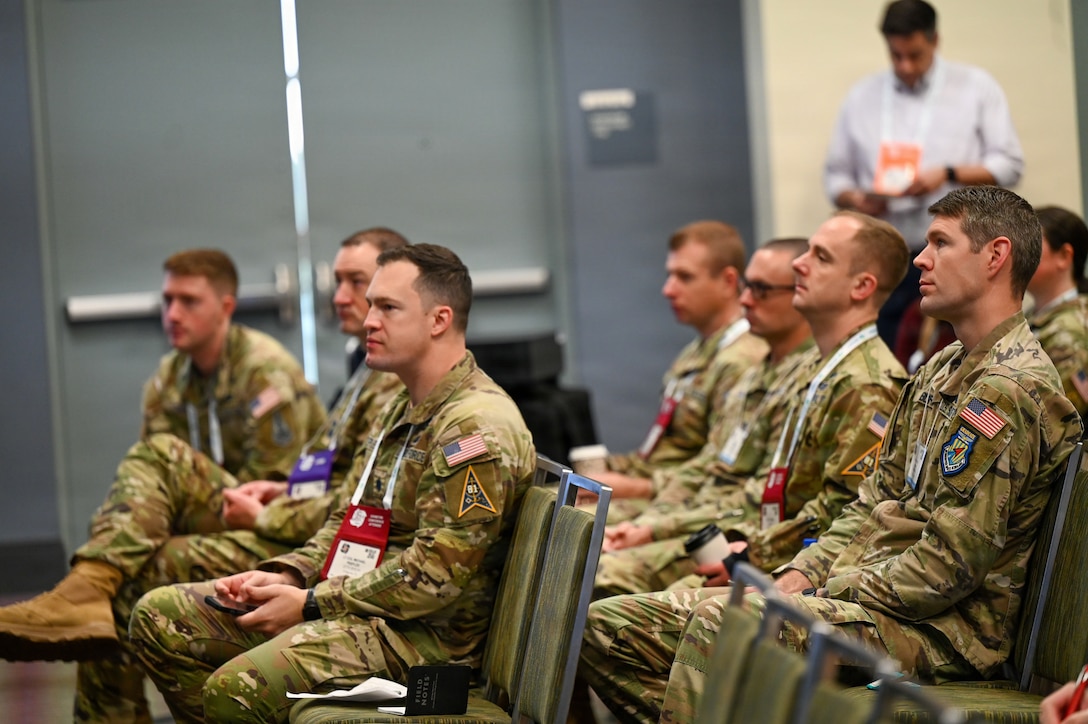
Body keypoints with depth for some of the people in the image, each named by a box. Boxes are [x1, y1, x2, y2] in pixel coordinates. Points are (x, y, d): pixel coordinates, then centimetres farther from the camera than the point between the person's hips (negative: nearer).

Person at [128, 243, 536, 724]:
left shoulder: (478, 427, -16)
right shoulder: (403, 411, 18)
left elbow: (435, 575, -22)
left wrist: (311, 604, -17)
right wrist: (285, 575, 3)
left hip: (424, 632, -10)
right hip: (347, 603, 10)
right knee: (158, 617, 3)